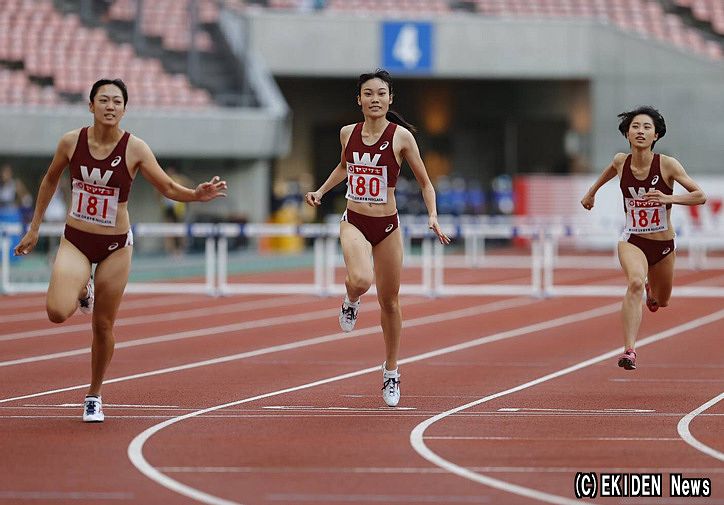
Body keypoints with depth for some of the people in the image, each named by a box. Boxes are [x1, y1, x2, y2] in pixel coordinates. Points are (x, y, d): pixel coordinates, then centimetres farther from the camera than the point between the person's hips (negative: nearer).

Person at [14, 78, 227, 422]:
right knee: (57, 312, -22)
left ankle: (94, 396, 26)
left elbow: (168, 187, -6)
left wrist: (196, 195, -27)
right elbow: (50, 180, 10)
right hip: (75, 241, 0)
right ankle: (82, 290, 15)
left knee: (103, 326, 5)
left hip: (115, 246, 0)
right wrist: (34, 229, 13)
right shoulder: (71, 142, -7)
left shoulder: (135, 149, -11)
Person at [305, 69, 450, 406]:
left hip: (388, 226, 0)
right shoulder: (348, 133, 1)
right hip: (354, 223, 0)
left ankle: (391, 373, 28)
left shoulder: (401, 137, -8)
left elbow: (425, 182, 0)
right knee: (361, 280, -30)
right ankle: (351, 302, 8)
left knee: (390, 302, 10)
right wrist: (320, 191, 14)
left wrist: (433, 216, -13)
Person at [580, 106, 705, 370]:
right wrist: (592, 190, 29)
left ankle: (652, 288, 61)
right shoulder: (621, 161, -9)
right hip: (632, 240, -1)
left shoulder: (667, 164, -17)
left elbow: (700, 196, -17)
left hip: (664, 244, 1)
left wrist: (667, 198, -32)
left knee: (660, 302, 22)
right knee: (635, 283, -32)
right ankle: (629, 350, -38)